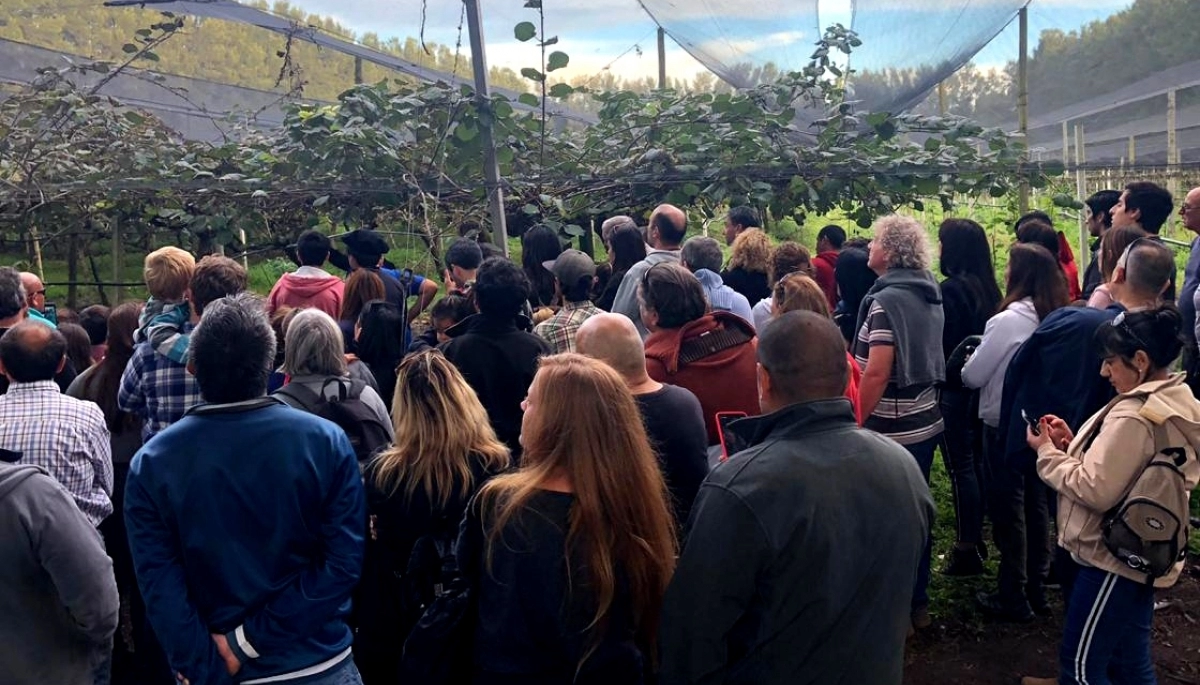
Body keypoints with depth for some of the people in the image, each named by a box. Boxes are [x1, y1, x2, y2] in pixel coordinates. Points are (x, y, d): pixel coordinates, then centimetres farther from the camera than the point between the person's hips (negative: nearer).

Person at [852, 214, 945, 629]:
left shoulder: (886, 300, -18)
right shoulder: (929, 295, 8)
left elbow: (877, 374, -22)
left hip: (893, 429, -8)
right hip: (925, 422, 8)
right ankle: (918, 602, 29)